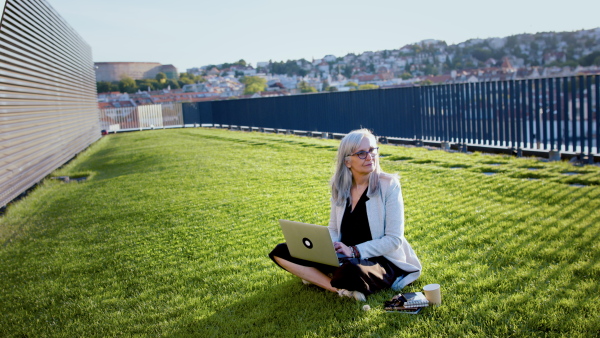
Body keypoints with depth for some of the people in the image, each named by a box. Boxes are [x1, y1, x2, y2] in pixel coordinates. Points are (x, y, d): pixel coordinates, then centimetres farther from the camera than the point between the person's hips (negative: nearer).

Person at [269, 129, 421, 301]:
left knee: (350, 270, -43)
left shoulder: (389, 184, -10)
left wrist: (354, 251, -22)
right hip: (342, 257, 6)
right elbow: (333, 229, 11)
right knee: (282, 252, -10)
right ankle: (340, 289, -19)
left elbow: (394, 239, -12)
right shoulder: (340, 186, 4)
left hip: (382, 261, -6)